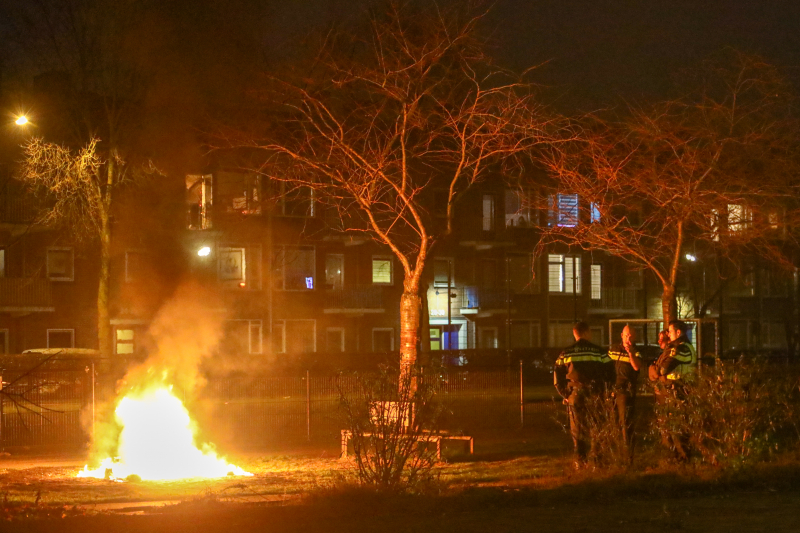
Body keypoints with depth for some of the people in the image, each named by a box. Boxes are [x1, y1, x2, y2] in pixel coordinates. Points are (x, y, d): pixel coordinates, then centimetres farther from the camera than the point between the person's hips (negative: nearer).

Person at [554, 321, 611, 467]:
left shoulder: (566, 353, 2)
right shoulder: (599, 351, -2)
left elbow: (557, 376, 1)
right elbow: (608, 373, -2)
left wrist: (565, 394, 6)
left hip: (575, 395, 1)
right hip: (594, 394, -1)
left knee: (578, 429, 7)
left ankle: (580, 461, 5)